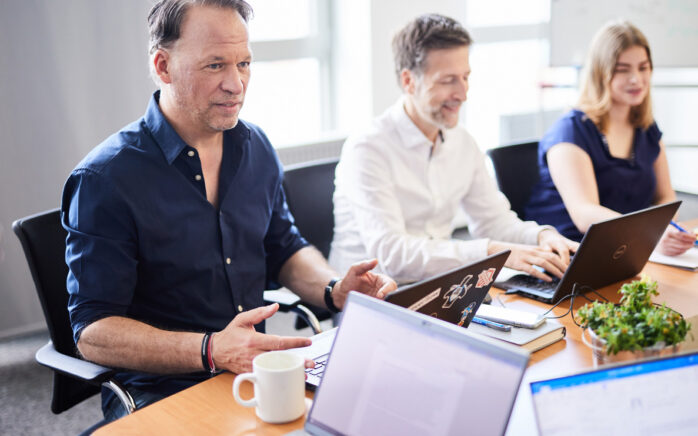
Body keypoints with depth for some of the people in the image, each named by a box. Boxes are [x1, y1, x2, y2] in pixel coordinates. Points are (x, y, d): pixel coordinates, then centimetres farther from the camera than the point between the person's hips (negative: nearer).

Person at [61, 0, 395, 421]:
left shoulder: (256, 148, 6)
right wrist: (212, 351, -32)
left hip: (257, 369, 5)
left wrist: (335, 290, -3)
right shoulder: (105, 178, -14)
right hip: (158, 390, -5)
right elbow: (92, 331, -17)